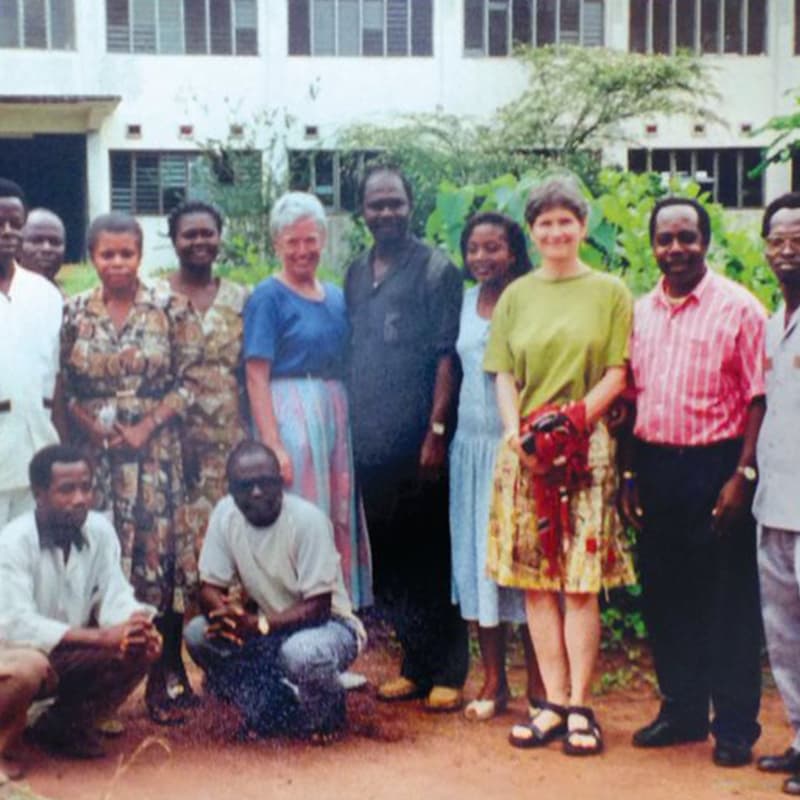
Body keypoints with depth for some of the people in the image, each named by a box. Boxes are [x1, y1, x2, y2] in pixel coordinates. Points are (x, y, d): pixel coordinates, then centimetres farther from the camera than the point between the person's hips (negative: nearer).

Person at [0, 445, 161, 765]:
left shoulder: (100, 529, -5)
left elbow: (115, 598, -7)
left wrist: (136, 626, -31)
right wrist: (102, 636, -34)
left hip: (69, 655, 6)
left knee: (144, 646, -15)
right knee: (28, 668, -39)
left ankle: (65, 723, 4)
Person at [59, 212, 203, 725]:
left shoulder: (171, 308, 0)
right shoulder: (76, 314, 6)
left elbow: (189, 380, -2)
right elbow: (64, 388, 7)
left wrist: (147, 428, -10)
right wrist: (92, 429, -8)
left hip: (157, 453, -2)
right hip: (94, 455, 2)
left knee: (161, 555, -2)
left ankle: (167, 677, 10)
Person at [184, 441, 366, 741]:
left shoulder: (308, 520, -24)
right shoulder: (225, 513, -11)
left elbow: (317, 607, -23)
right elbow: (209, 588, -6)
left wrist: (258, 624, -35)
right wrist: (224, 611, -30)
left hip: (328, 623, -5)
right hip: (267, 629, 5)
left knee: (302, 653, -38)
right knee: (197, 634, -15)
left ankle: (326, 713, -2)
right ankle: (267, 707, 3)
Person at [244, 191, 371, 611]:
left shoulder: (336, 296, 14)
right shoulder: (267, 297, -5)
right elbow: (256, 377, -11)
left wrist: (347, 418, 8)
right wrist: (272, 445, -19)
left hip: (336, 414, 7)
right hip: (289, 415, -6)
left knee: (340, 520, 9)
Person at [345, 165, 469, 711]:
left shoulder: (435, 270, -3)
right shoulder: (356, 275, 14)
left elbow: (446, 355, -9)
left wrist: (436, 431, -15)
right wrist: (347, 428, 11)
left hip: (417, 443, -6)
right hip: (370, 443, 6)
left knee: (432, 561, -1)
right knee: (389, 562, 10)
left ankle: (449, 673, 9)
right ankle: (415, 665, 21)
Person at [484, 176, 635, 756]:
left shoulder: (610, 292, 5)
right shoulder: (517, 296, 13)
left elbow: (617, 375, 0)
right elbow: (504, 375, 9)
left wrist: (572, 420, -13)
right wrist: (516, 431, -7)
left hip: (586, 449, -3)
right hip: (525, 450, 3)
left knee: (581, 581, -3)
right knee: (535, 579, 2)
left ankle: (579, 707, 3)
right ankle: (553, 702, 9)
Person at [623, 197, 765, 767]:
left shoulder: (738, 307, -5)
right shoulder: (641, 312, 11)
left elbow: (758, 399, -9)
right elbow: (631, 396, 13)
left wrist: (743, 475, -15)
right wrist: (630, 474, 8)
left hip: (714, 466, -5)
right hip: (655, 467, 5)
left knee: (728, 602, 2)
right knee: (665, 596, 12)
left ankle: (735, 726, 13)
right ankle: (681, 710, 27)